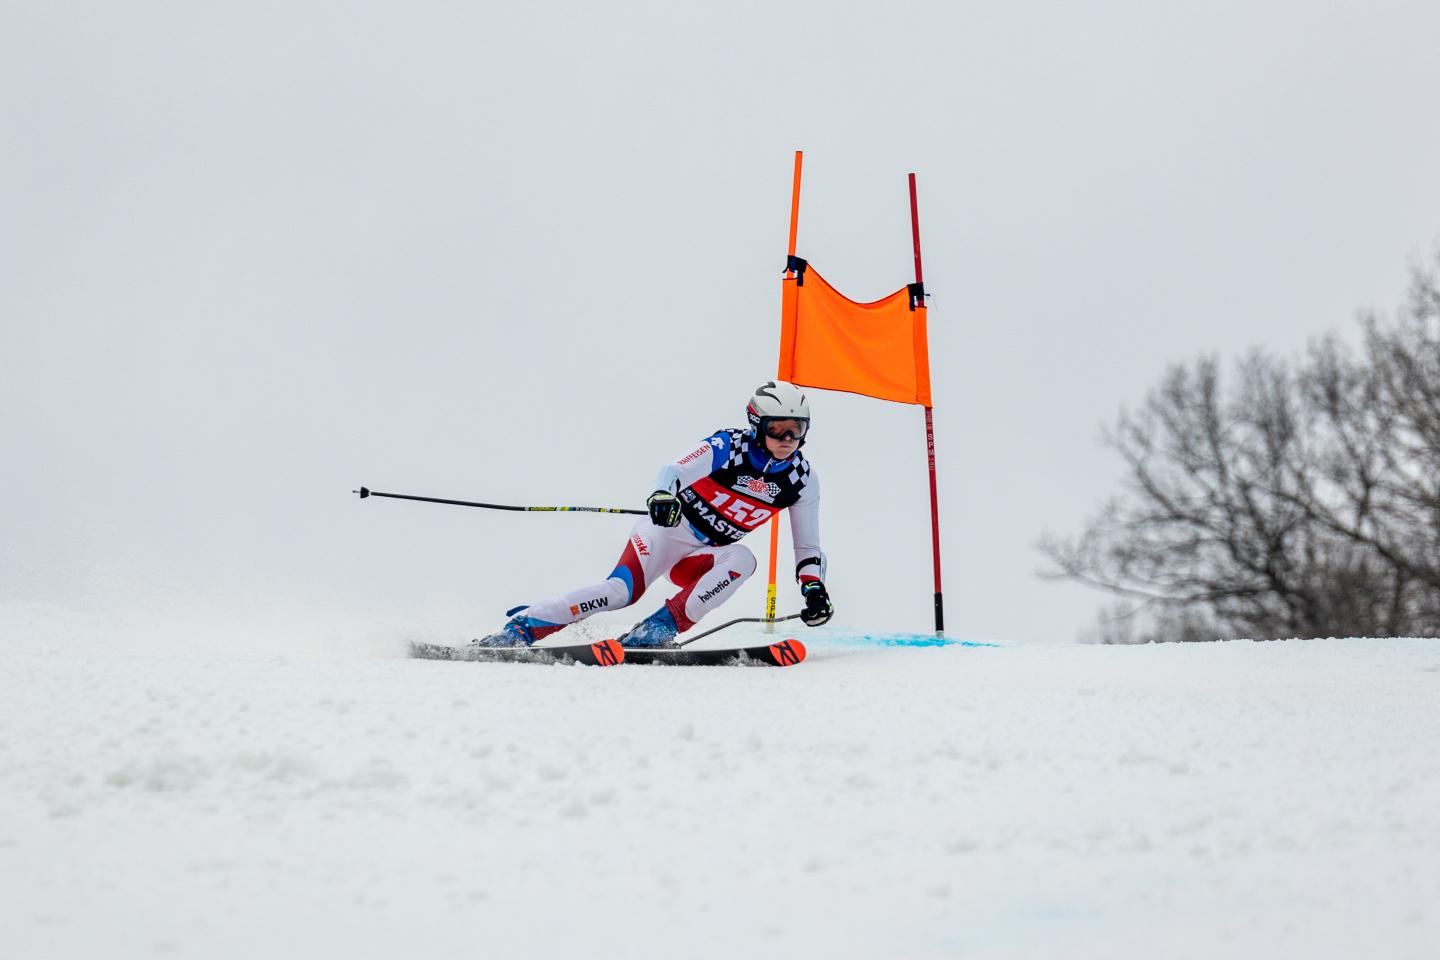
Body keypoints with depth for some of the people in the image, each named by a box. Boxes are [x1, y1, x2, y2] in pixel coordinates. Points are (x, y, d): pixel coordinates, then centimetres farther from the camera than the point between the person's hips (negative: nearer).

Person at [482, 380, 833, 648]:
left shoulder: (802, 479, -2)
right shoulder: (728, 447, -16)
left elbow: (808, 548, 5)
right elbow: (675, 471, -28)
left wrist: (814, 589, -12)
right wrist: (663, 495, -51)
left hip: (702, 556, 5)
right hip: (669, 528, -5)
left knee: (742, 559, -29)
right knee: (623, 589, -29)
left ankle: (660, 628, -32)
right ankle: (521, 626, -25)